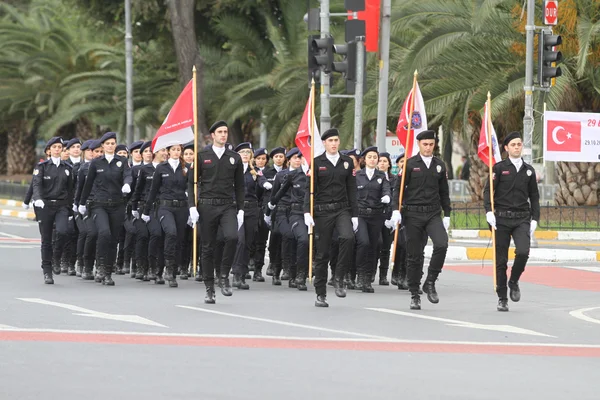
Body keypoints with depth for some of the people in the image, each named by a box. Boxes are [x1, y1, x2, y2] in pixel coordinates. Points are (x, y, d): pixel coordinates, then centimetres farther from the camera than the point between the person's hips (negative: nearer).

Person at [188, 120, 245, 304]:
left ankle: (224, 276, -8)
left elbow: (239, 186, 13)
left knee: (232, 237, -25)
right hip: (207, 206, 0)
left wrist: (240, 209, 5)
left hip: (228, 206, 0)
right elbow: (192, 182, 4)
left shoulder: (235, 158, 9)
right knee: (208, 248, 2)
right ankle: (209, 289, 10)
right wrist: (192, 206, -6)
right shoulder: (202, 156, 5)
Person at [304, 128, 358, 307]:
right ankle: (320, 294, 10)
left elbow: (352, 190, 11)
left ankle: (339, 279, -12)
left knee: (348, 238, -27)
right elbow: (310, 189, -1)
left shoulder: (347, 162, 9)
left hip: (342, 209, 1)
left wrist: (354, 214, 7)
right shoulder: (317, 163, 2)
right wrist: (307, 212, -12)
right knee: (322, 252, 2)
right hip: (323, 211, -1)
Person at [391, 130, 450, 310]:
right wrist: (396, 210, -12)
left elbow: (444, 192, 16)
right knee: (414, 255, 1)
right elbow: (399, 188, -1)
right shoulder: (410, 164, 1)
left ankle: (430, 283, -6)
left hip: (433, 214, 2)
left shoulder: (440, 165, 10)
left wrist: (447, 215, 12)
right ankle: (414, 294, 10)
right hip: (413, 214, -2)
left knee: (442, 244, -22)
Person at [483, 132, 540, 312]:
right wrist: (489, 211, -18)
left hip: (522, 219, 2)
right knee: (501, 261, 1)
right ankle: (502, 298, 12)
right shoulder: (499, 168, 2)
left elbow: (534, 197, 16)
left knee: (523, 252, -21)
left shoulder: (529, 170, 11)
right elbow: (488, 191, -4)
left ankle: (514, 282, 7)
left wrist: (534, 219, 8)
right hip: (502, 218, -2)